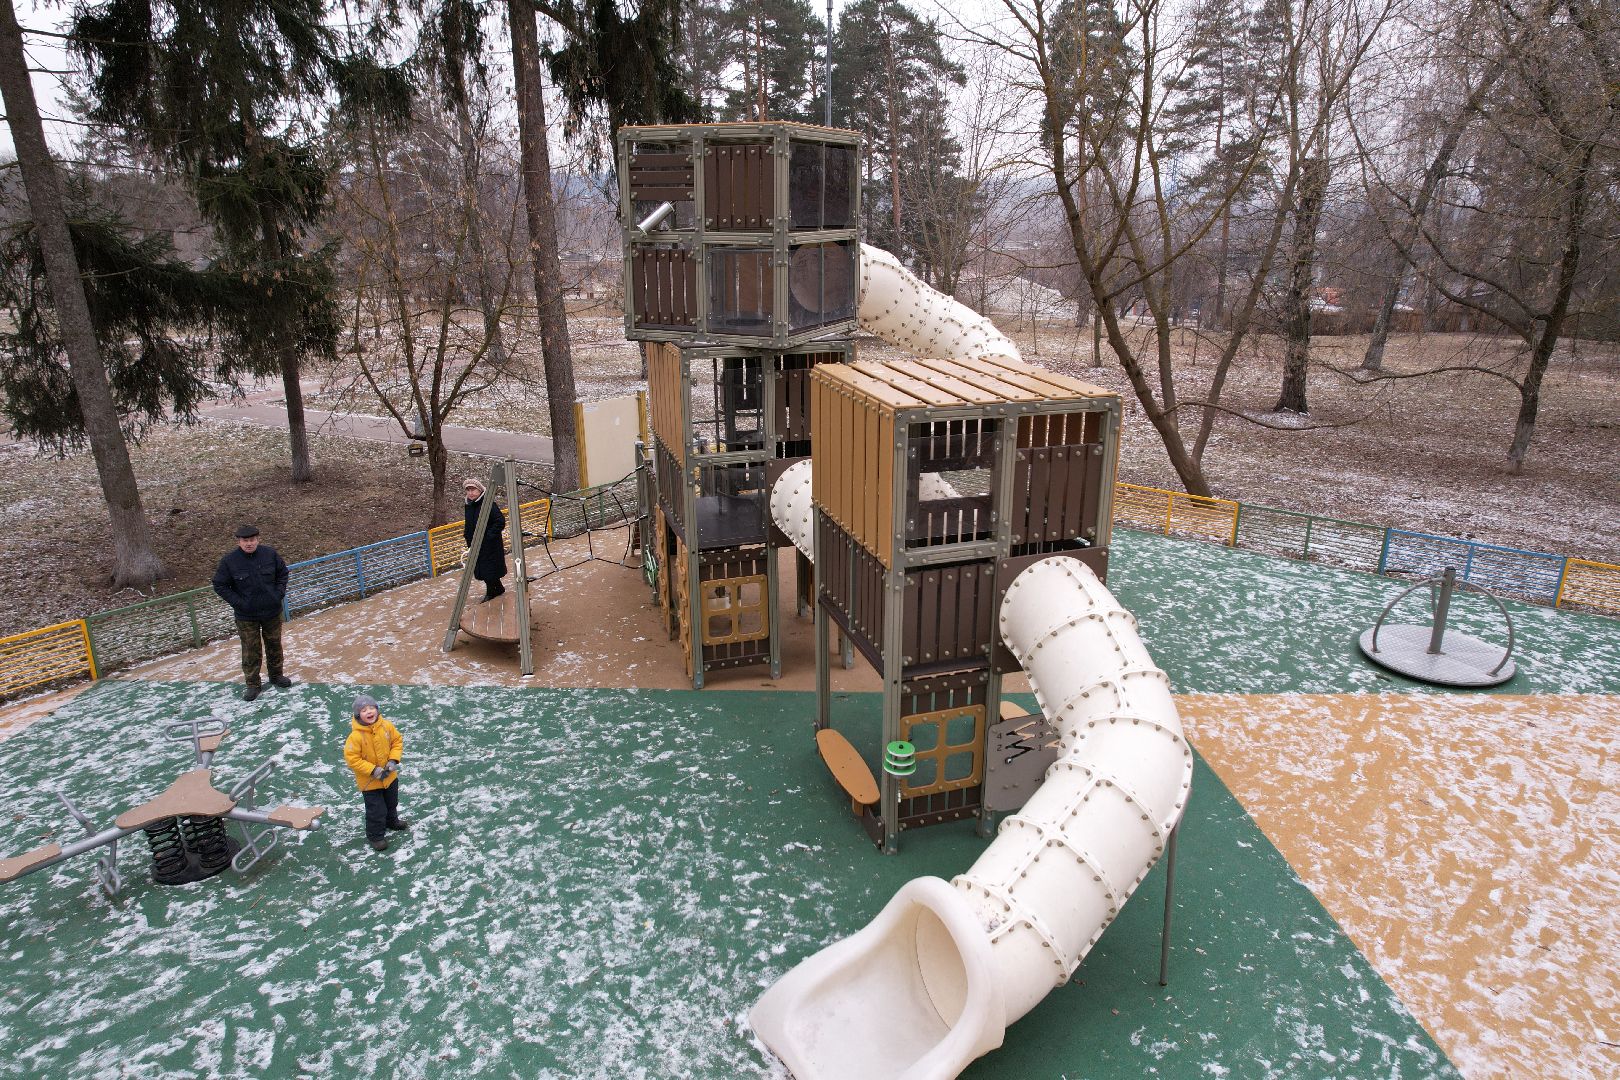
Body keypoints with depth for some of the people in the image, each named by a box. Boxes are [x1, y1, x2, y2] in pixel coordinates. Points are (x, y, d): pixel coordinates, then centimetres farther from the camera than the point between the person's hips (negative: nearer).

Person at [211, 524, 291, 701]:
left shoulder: (270, 553, -7)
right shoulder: (229, 561, -13)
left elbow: (282, 573, 8)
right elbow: (220, 585, -4)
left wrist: (279, 594, -3)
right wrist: (238, 602, -12)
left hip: (272, 612, 2)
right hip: (246, 616, -2)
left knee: (274, 645, 17)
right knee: (251, 650, 5)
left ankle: (276, 675, 35)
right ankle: (252, 684, 18)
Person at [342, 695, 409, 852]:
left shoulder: (386, 726, -15)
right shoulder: (356, 736, -28)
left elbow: (397, 741, -1)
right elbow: (352, 759, -24)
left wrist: (393, 760, -15)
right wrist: (373, 770, -27)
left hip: (390, 776, 5)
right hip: (369, 781, -5)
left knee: (391, 802, 28)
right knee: (376, 810, 4)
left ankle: (392, 821, 55)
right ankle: (375, 836, 27)